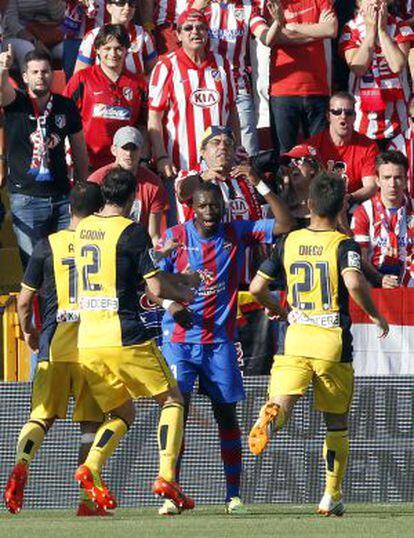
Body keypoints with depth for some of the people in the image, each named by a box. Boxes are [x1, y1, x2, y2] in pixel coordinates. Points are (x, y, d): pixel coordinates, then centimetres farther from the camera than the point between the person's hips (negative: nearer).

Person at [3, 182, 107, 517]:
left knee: (41, 417, 5)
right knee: (91, 423, 6)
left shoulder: (48, 245, 2)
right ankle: (88, 499, -1)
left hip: (54, 347, 1)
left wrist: (28, 332, 24)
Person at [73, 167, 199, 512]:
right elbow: (156, 287, -12)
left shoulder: (84, 228, 12)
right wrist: (184, 293, 11)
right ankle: (166, 476, -7)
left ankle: (91, 468, -6)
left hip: (87, 340, 6)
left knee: (122, 414, 18)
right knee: (172, 400, 8)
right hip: (125, 336, -6)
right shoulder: (131, 231, -10)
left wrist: (180, 279, 29)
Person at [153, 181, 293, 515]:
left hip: (221, 339, 1)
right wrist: (169, 304, -18)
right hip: (180, 338, -1)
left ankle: (234, 494, 12)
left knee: (226, 413, 5)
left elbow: (285, 225, -3)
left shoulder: (237, 233, 2)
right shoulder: (176, 236, -1)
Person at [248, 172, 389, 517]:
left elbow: (257, 288, 7)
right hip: (333, 342, -2)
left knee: (283, 403, -8)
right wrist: (375, 316, -9)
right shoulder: (343, 245, -7)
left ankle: (272, 415, -46)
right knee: (336, 422, 13)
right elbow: (354, 283, -26)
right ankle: (332, 496, 14)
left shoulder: (288, 242, 5)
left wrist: (280, 310, 27)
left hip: (295, 338, 2)